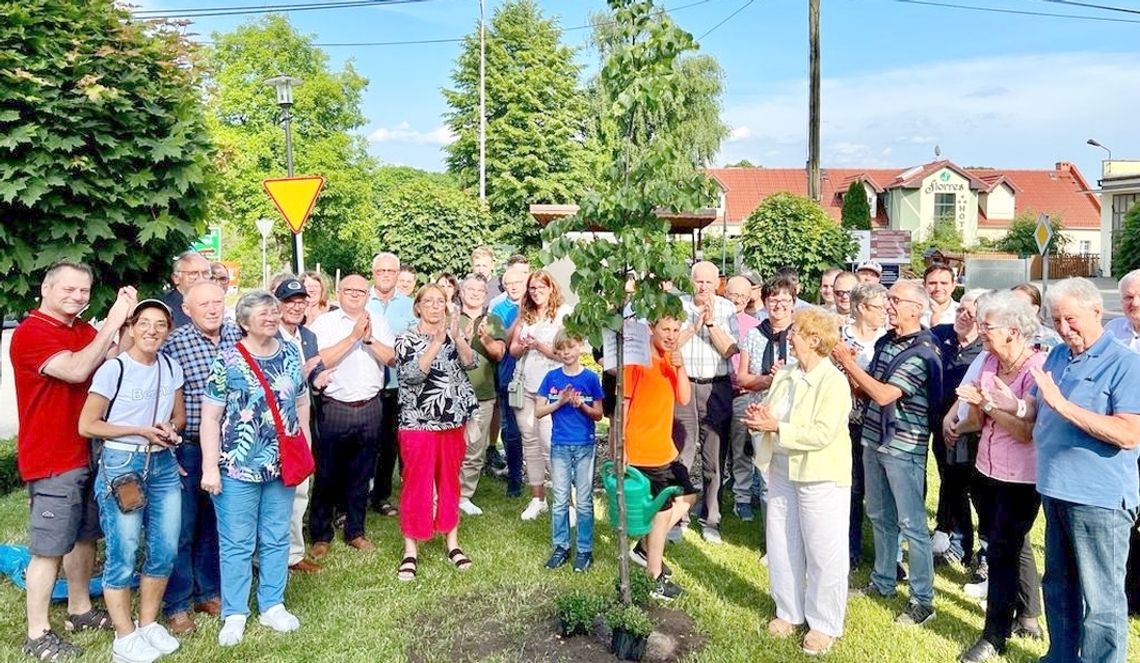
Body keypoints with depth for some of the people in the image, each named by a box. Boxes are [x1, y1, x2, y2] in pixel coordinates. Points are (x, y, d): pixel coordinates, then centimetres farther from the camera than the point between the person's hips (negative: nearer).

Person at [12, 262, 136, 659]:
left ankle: (80, 610, 31)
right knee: (48, 548, -2)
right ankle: (37, 635, 8)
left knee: (85, 535, 17)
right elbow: (76, 371, -26)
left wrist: (125, 320, -9)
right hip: (52, 459, -8)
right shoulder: (30, 332, -13)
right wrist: (112, 323, -24)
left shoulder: (83, 330, 11)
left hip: (87, 452, 8)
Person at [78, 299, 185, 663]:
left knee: (165, 549, 8)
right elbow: (86, 425, -8)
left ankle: (148, 624, 28)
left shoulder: (171, 367, 4)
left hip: (164, 464, 5)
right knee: (123, 555, 1)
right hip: (121, 465, -5)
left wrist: (171, 428, -7)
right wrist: (140, 431, -14)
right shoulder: (113, 369, -11)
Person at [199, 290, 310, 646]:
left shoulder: (291, 354, 6)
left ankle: (272, 606, 27)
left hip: (282, 465, 4)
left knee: (277, 539, 13)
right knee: (236, 542, 6)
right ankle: (234, 614, 19)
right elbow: (210, 418, -9)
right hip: (238, 467, -4)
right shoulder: (227, 361, -8)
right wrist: (210, 468, -13)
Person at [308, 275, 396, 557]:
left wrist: (369, 338, -14)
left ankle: (355, 531, 25)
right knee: (326, 475, 5)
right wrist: (354, 336, -16)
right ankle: (320, 535, 19)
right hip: (334, 408, -3)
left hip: (371, 408, 3)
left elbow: (392, 359, -1)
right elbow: (321, 361, -14)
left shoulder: (378, 323, 9)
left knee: (361, 475, 12)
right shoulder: (325, 322, -1)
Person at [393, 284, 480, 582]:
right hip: (418, 422, -4)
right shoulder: (405, 339, -4)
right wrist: (437, 341, -24)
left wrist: (456, 337, -22)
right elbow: (412, 374, -19)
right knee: (417, 484, 1)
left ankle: (452, 541, 26)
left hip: (452, 420, 4)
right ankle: (411, 550, 11)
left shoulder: (455, 333, 8)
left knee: (450, 481, 13)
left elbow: (471, 362, -7)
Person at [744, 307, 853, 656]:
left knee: (823, 552, 6)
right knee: (781, 546, 16)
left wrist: (776, 427, -24)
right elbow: (769, 415, 11)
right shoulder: (784, 375, 7)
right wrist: (760, 417, -12)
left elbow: (823, 434, -25)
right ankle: (789, 612, 33)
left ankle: (824, 624, 22)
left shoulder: (833, 381, -17)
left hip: (821, 477, -7)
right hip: (781, 471, 8)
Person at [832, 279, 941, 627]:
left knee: (911, 523, 2)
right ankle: (883, 581, 33)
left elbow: (884, 395, -23)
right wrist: (847, 367, -5)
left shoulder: (923, 352, -17)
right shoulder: (884, 342, 8)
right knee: (879, 517, 18)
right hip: (873, 440, 8)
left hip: (904, 447, -8)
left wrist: (849, 362, -18)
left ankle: (922, 599, 13)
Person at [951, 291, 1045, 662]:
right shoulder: (989, 361, 1)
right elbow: (979, 420, 4)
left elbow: (1027, 432, -23)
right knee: (1015, 547, 21)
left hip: (1020, 478, -7)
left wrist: (986, 402, -26)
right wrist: (972, 408, -16)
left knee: (1002, 552, 1)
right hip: (987, 471, 7)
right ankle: (1028, 617, 39)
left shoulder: (1038, 368, -18)